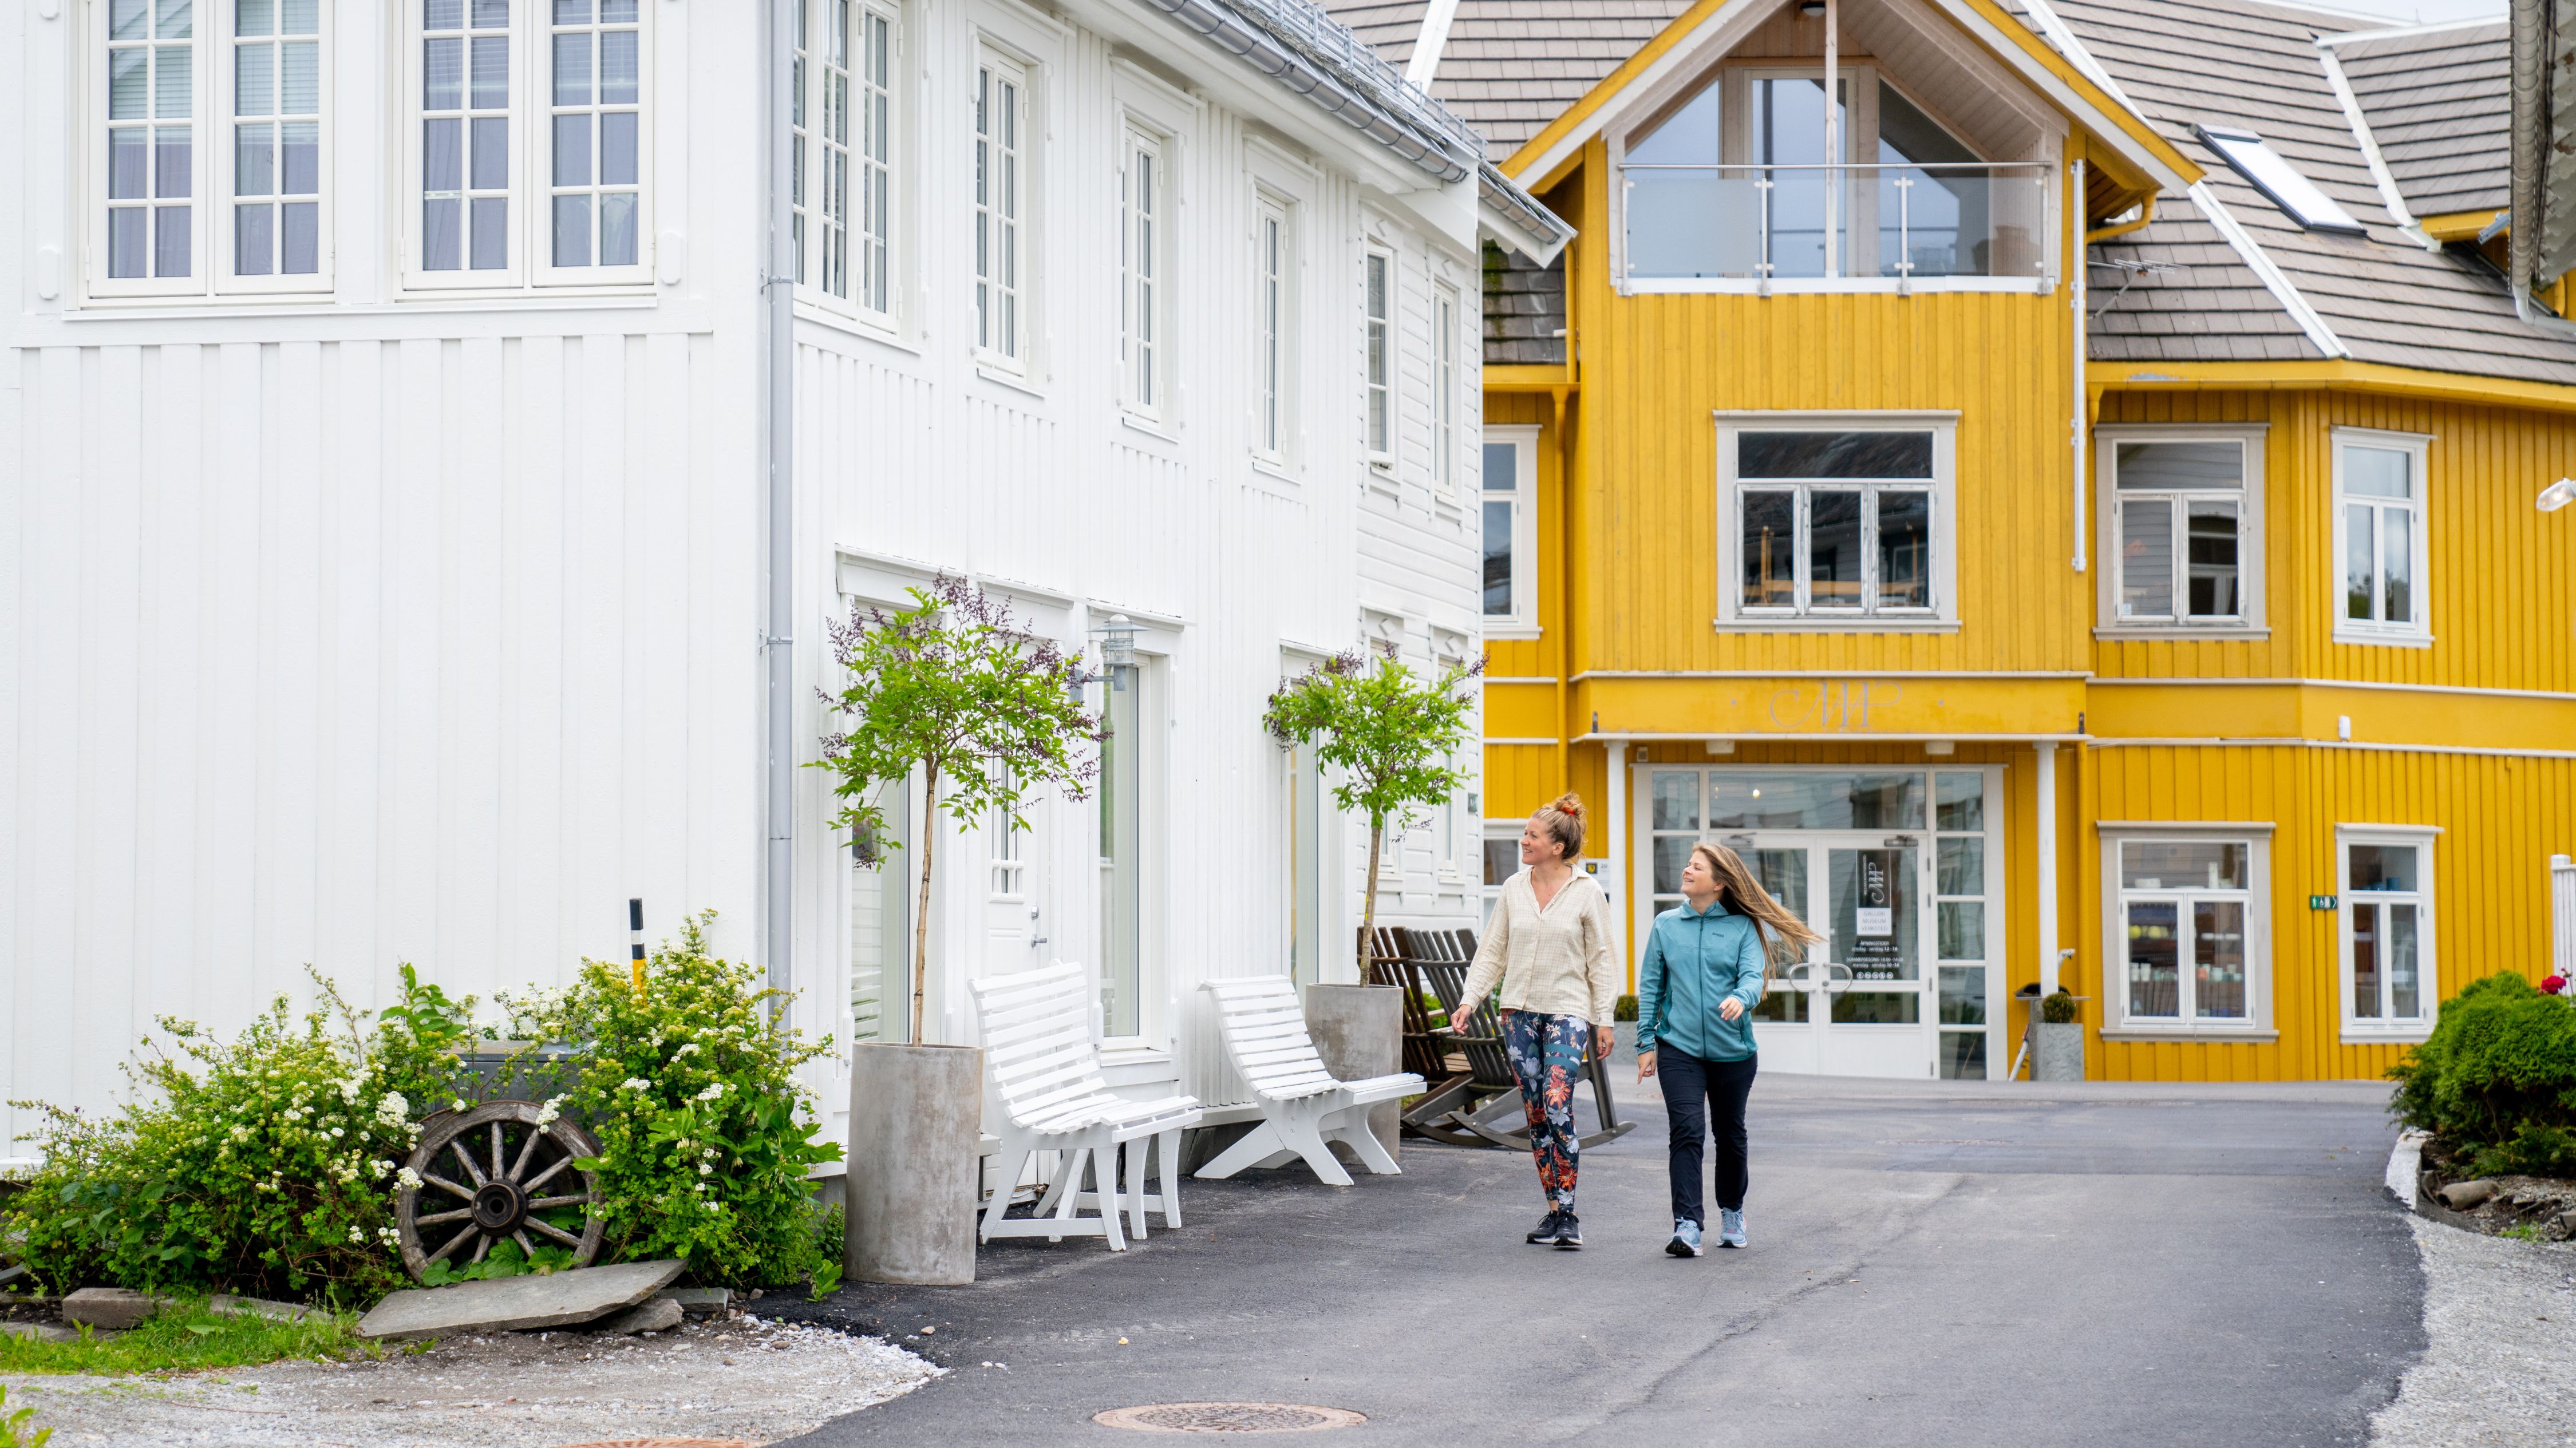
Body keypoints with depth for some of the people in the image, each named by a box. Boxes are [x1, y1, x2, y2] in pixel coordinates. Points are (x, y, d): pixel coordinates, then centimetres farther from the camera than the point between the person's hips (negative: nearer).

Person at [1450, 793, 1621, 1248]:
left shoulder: (1587, 893, -3)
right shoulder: (1514, 888, 7)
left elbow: (1601, 960, 0)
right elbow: (1492, 951, 11)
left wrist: (1604, 1019, -3)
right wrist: (1469, 1000, 2)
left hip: (1567, 1011, -4)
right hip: (1519, 1011, 4)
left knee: (1558, 1106, -18)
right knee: (1535, 1114, 5)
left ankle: (1568, 1214, -12)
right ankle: (1553, 1211, 13)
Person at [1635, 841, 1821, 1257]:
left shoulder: (1742, 928, 1)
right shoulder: (1666, 925, 6)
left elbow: (1753, 976, -11)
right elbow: (1651, 986, 8)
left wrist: (1741, 998, -34)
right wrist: (1646, 1042, 3)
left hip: (1732, 1049, 0)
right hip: (1679, 1048, 0)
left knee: (1730, 1133, 14)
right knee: (1687, 1131, -14)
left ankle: (1732, 1212, 35)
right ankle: (1688, 1226, -16)